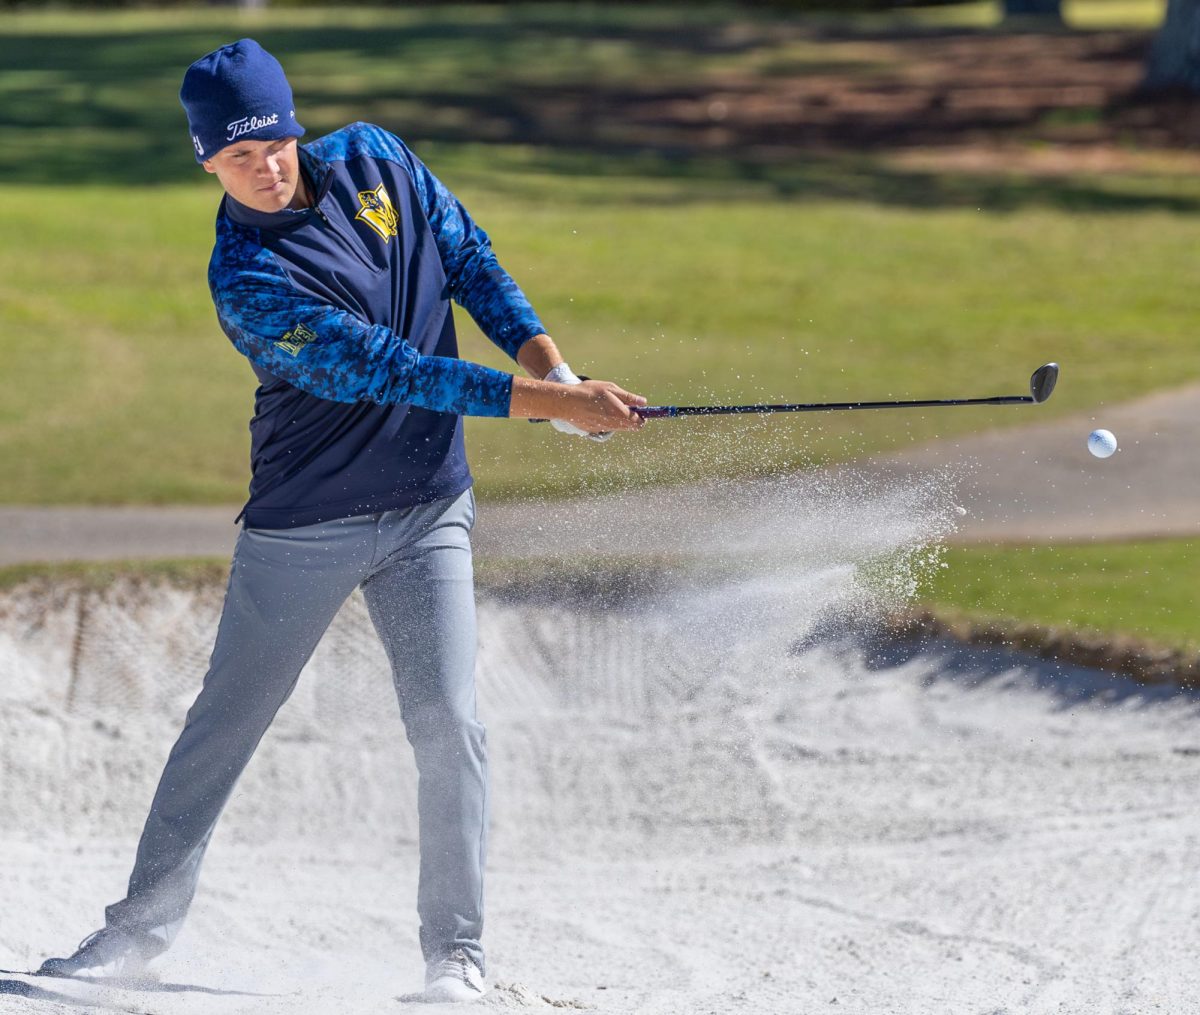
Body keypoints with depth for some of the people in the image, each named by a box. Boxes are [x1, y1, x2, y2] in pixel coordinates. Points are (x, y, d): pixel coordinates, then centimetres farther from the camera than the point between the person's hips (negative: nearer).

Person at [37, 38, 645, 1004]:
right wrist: (541, 401, -29)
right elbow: (383, 369, -26)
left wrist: (546, 358, -4)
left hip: (428, 511, 3)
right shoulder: (247, 280, -21)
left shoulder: (373, 159, -3)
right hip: (305, 524, -3)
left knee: (448, 727, -8)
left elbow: (468, 256, 10)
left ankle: (456, 951, 0)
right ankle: (145, 923, 21)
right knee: (226, 722, 7)